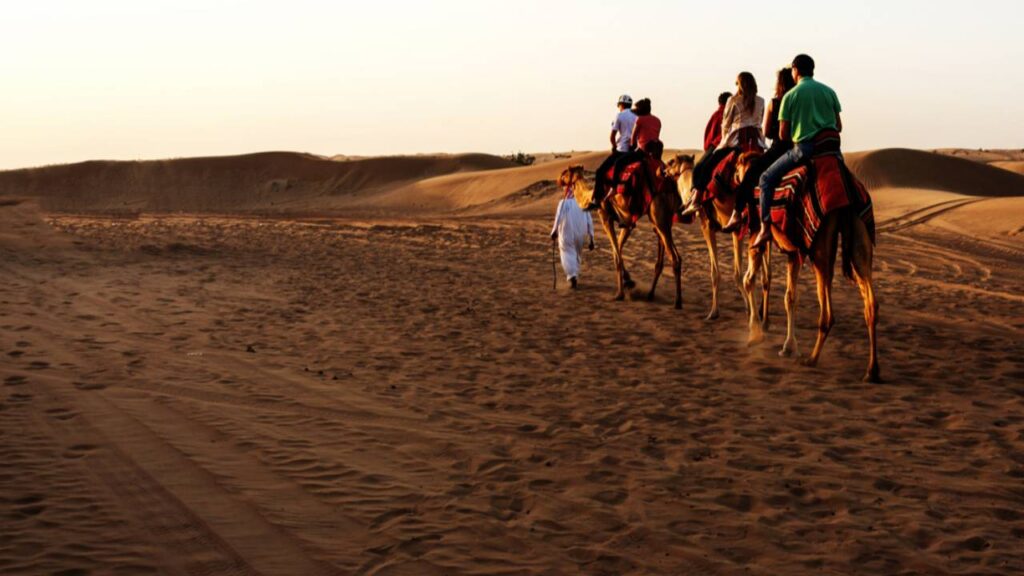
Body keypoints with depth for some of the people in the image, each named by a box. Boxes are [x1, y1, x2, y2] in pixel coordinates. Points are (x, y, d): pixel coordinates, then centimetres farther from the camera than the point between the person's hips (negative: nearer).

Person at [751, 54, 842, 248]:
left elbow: (783, 134, 0)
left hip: (804, 148, -4)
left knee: (767, 178, 8)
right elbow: (839, 127, 12)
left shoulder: (790, 96, -1)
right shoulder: (829, 92, 9)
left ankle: (766, 228, -5)